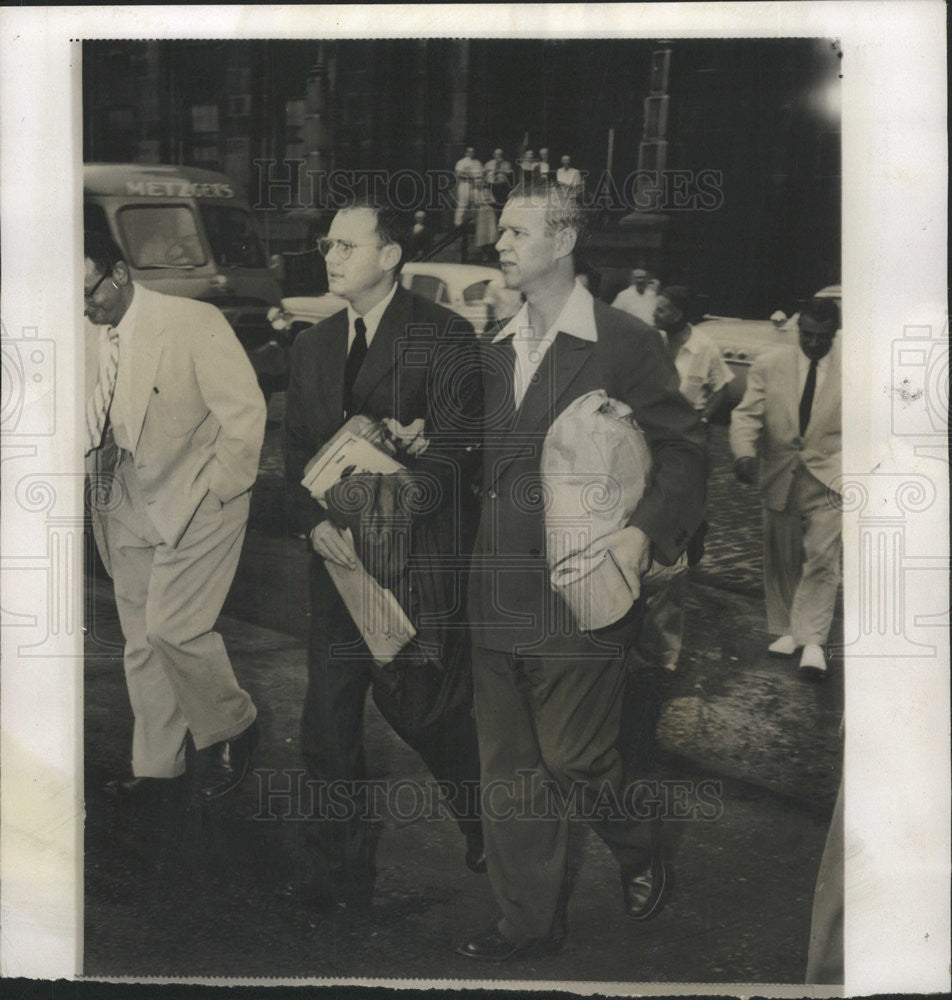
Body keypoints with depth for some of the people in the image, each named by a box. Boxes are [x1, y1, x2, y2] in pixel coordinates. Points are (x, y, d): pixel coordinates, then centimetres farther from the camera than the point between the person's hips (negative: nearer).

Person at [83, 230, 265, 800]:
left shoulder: (195, 322, -13)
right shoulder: (89, 337, 4)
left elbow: (245, 411, -12)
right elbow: (92, 421, 15)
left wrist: (216, 491, -11)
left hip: (196, 502, -6)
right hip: (128, 508, 6)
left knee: (172, 626, -14)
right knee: (141, 642, 10)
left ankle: (231, 729, 12)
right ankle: (157, 765, 25)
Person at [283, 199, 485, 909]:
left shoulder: (445, 336, -6)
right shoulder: (313, 345, 14)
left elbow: (455, 449, -12)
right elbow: (297, 446, 13)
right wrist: (317, 521, -6)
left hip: (419, 560, -6)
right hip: (337, 558, 6)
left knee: (427, 712, 2)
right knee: (328, 725, 7)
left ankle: (489, 835, 30)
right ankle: (344, 874, 22)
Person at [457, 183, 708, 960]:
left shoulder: (626, 344, -7)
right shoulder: (497, 350, 13)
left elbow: (684, 450, -6)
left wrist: (645, 532, -18)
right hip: (499, 597, 6)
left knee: (575, 759, 1)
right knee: (509, 770, 10)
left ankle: (639, 852, 32)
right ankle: (532, 919, 25)